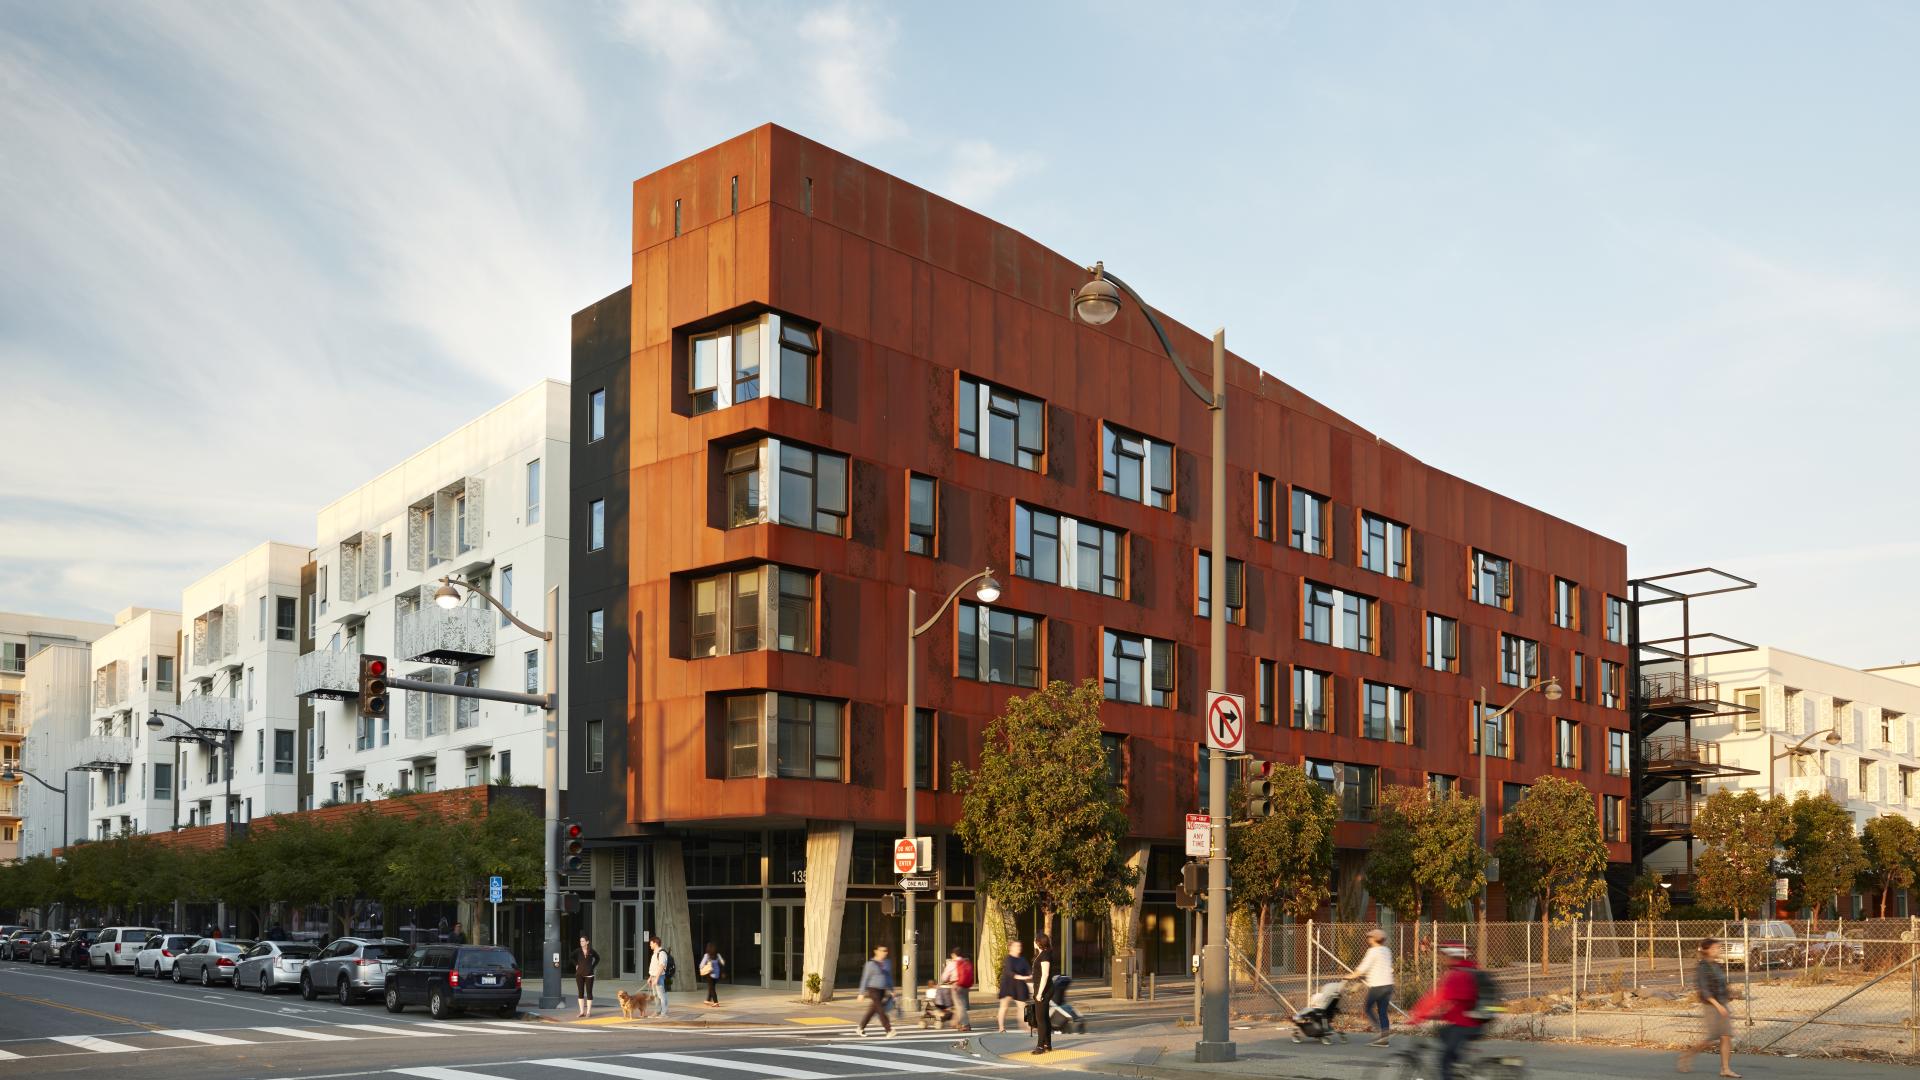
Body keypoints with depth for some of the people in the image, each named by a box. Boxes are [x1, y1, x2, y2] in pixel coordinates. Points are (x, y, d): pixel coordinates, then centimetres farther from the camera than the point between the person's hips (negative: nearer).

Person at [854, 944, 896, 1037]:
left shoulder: (886, 963, 11)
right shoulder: (871, 964, -8)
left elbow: (889, 977, 17)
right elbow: (865, 979, -7)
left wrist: (891, 990, 10)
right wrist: (862, 993, -9)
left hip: (882, 991, 7)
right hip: (873, 990, -7)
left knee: (872, 1011, 13)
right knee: (880, 1010, -12)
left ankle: (860, 1028, 26)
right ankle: (889, 1031, -14)